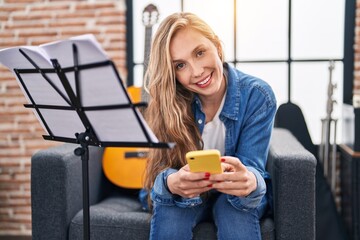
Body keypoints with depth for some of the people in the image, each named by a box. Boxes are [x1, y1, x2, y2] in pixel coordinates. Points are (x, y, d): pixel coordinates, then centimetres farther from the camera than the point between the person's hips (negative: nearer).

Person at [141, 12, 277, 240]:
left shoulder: (257, 96, -18)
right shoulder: (169, 101, -17)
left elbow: (252, 170, -24)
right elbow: (162, 170, -22)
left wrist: (249, 181, -48)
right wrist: (172, 182, -47)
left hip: (233, 193, 0)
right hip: (187, 194, 1)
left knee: (234, 206, -32)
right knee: (170, 206, -30)